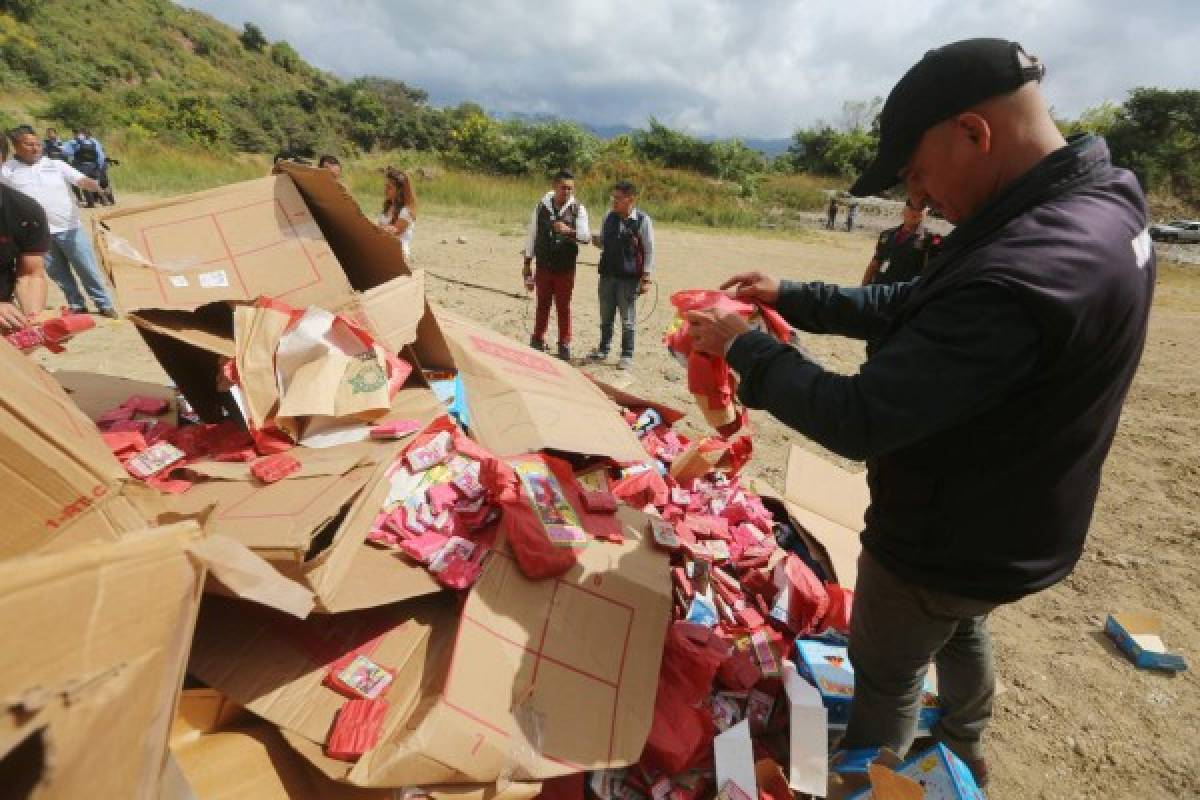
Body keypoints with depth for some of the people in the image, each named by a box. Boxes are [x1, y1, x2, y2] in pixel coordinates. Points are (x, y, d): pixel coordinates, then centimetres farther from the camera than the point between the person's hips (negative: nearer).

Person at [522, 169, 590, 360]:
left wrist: (569, 231, -28)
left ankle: (564, 344, 17)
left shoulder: (578, 209, -2)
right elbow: (532, 235, 7)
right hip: (543, 266, 1)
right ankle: (538, 341, 23)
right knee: (542, 305, 10)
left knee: (563, 307, 6)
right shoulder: (541, 206, 1)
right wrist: (527, 263, 7)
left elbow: (586, 236, -8)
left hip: (566, 267, -1)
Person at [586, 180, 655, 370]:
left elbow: (649, 251, -6)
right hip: (607, 274, 5)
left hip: (629, 277, -5)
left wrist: (646, 279, -11)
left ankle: (627, 356, 15)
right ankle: (603, 350, 30)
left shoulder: (643, 221, -7)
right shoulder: (609, 217, 8)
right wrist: (596, 240, -5)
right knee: (606, 317, 15)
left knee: (628, 319, 4)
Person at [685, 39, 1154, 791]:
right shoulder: (1094, 207, -4)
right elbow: (916, 307, 2)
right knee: (964, 632, 34)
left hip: (945, 545, -9)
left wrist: (744, 348, -21)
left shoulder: (1022, 273, -37)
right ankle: (963, 751, 62)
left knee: (886, 677, 18)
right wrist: (791, 297, -2)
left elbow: (858, 419, -34)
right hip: (1012, 528, 9)